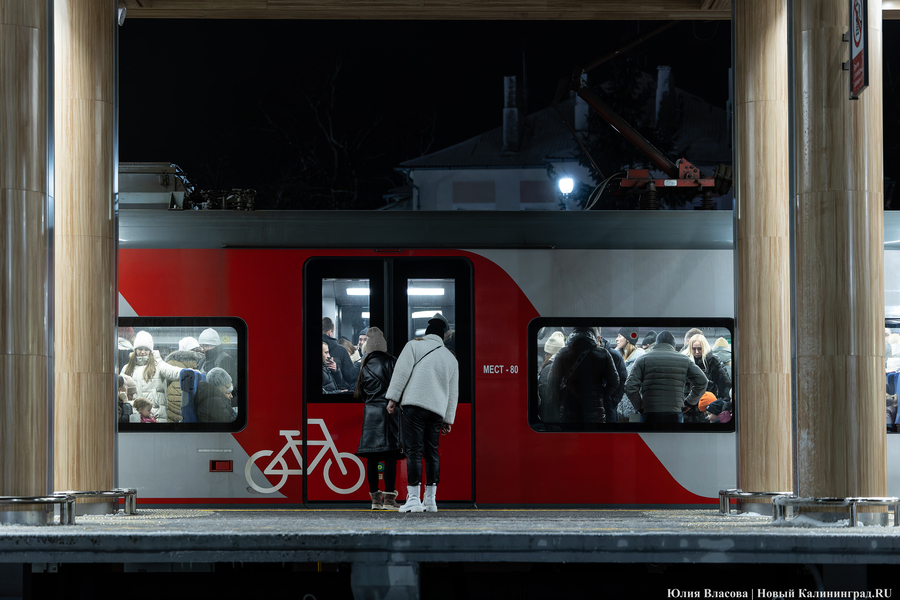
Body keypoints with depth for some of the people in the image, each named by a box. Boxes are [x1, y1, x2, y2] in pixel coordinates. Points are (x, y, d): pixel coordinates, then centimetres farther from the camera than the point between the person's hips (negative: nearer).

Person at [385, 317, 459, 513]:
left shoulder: (415, 345, 5)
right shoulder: (451, 358, 20)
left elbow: (402, 370, -6)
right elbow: (453, 392, 22)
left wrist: (393, 398, -3)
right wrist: (448, 420, 26)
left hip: (414, 404, -5)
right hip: (437, 409, 5)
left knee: (413, 451, -8)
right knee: (432, 452, 13)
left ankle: (413, 498, -14)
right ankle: (431, 500, 13)